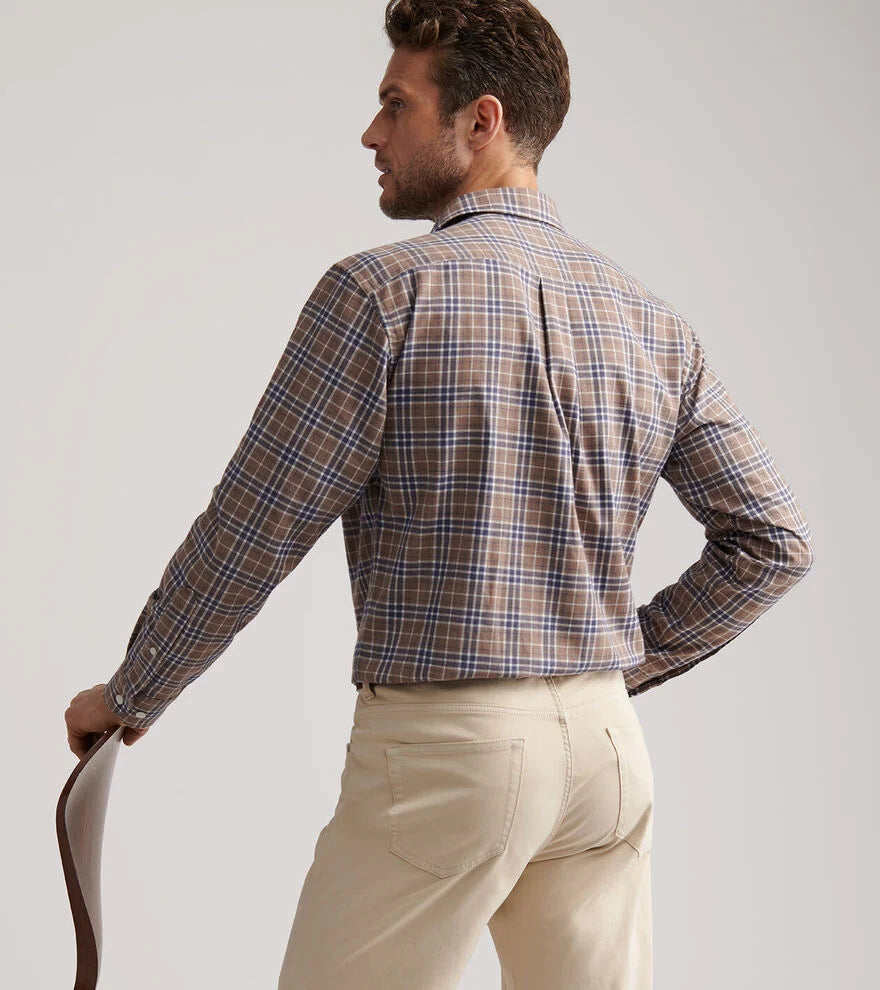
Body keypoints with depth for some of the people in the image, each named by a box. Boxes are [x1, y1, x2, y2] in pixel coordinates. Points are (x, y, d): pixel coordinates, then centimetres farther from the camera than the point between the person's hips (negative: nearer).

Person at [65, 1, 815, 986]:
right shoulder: (653, 322, 7)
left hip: (444, 747, -6)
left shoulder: (382, 292, -10)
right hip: (605, 746, 6)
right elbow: (774, 539, 8)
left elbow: (253, 530, -8)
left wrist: (128, 696, 5)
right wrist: (628, 659, 15)